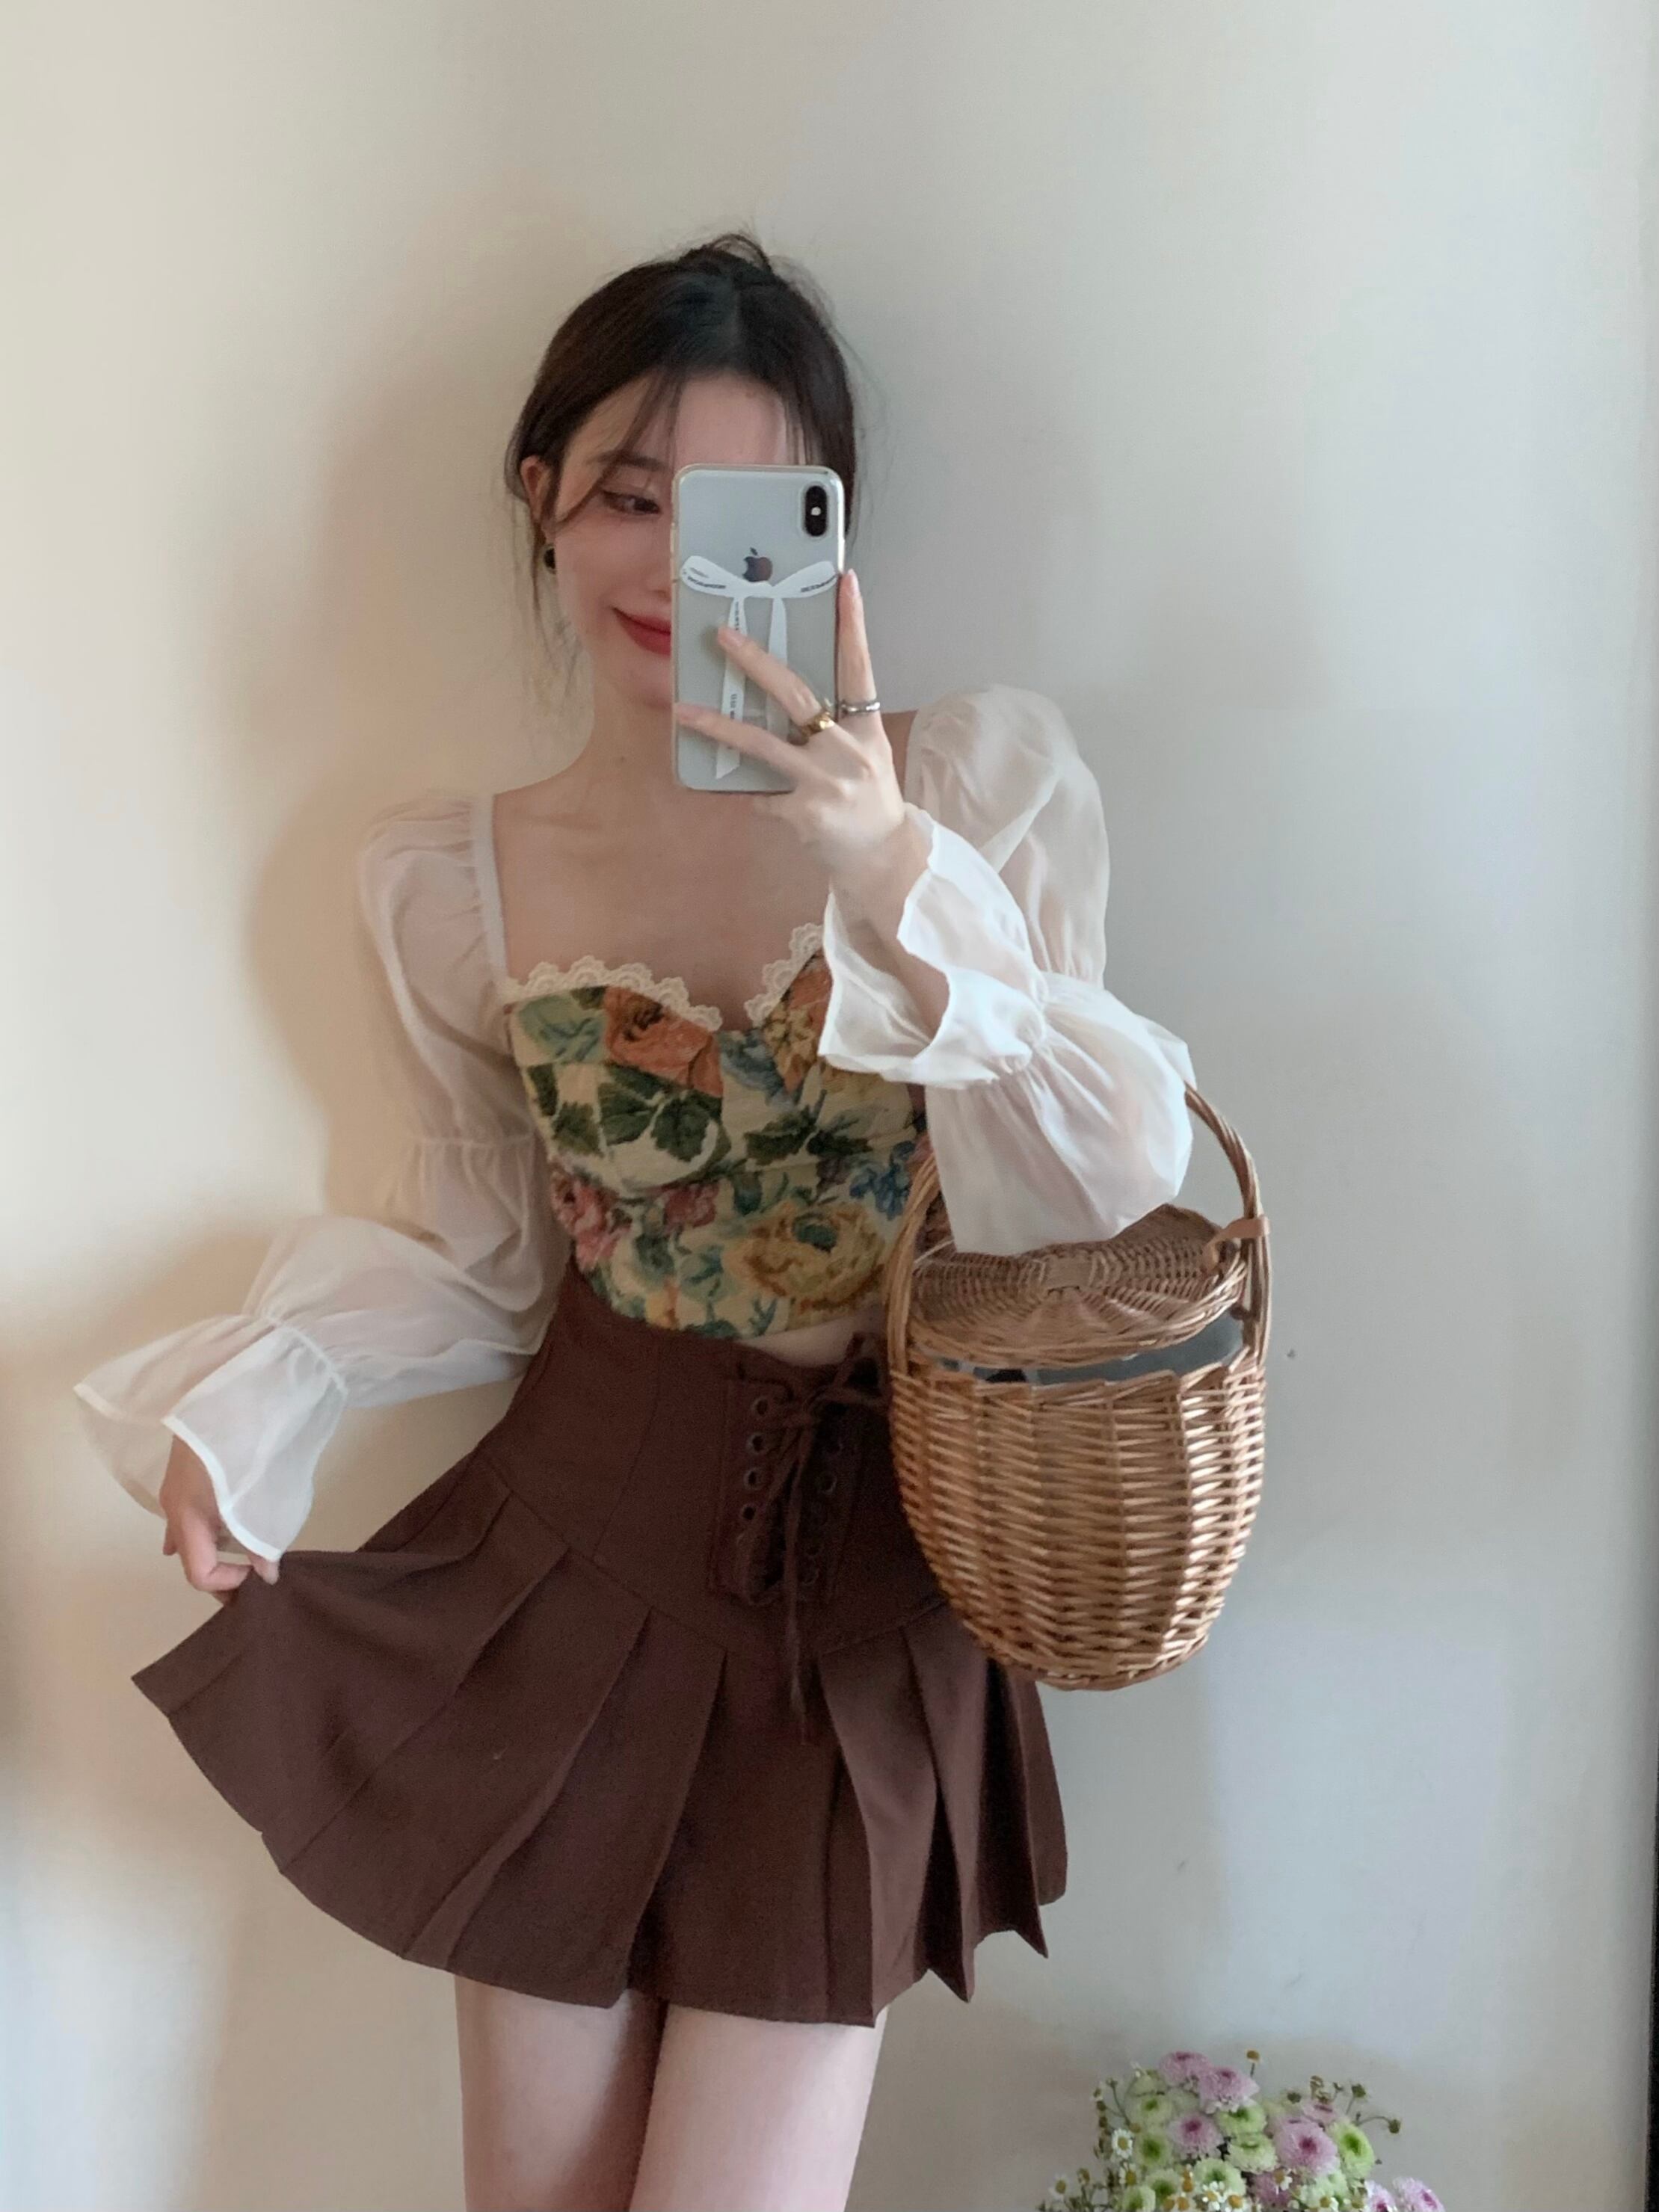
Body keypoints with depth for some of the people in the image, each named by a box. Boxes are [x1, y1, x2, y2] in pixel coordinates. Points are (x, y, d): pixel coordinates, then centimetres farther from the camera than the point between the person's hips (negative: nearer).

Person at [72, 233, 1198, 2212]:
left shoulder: (985, 783, -9)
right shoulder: (454, 879, -2)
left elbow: (1093, 1194, -14)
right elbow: (477, 1247, 8)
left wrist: (902, 879, -26)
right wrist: (243, 1409, -7)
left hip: (850, 1598, -1)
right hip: (566, 1562, 2)